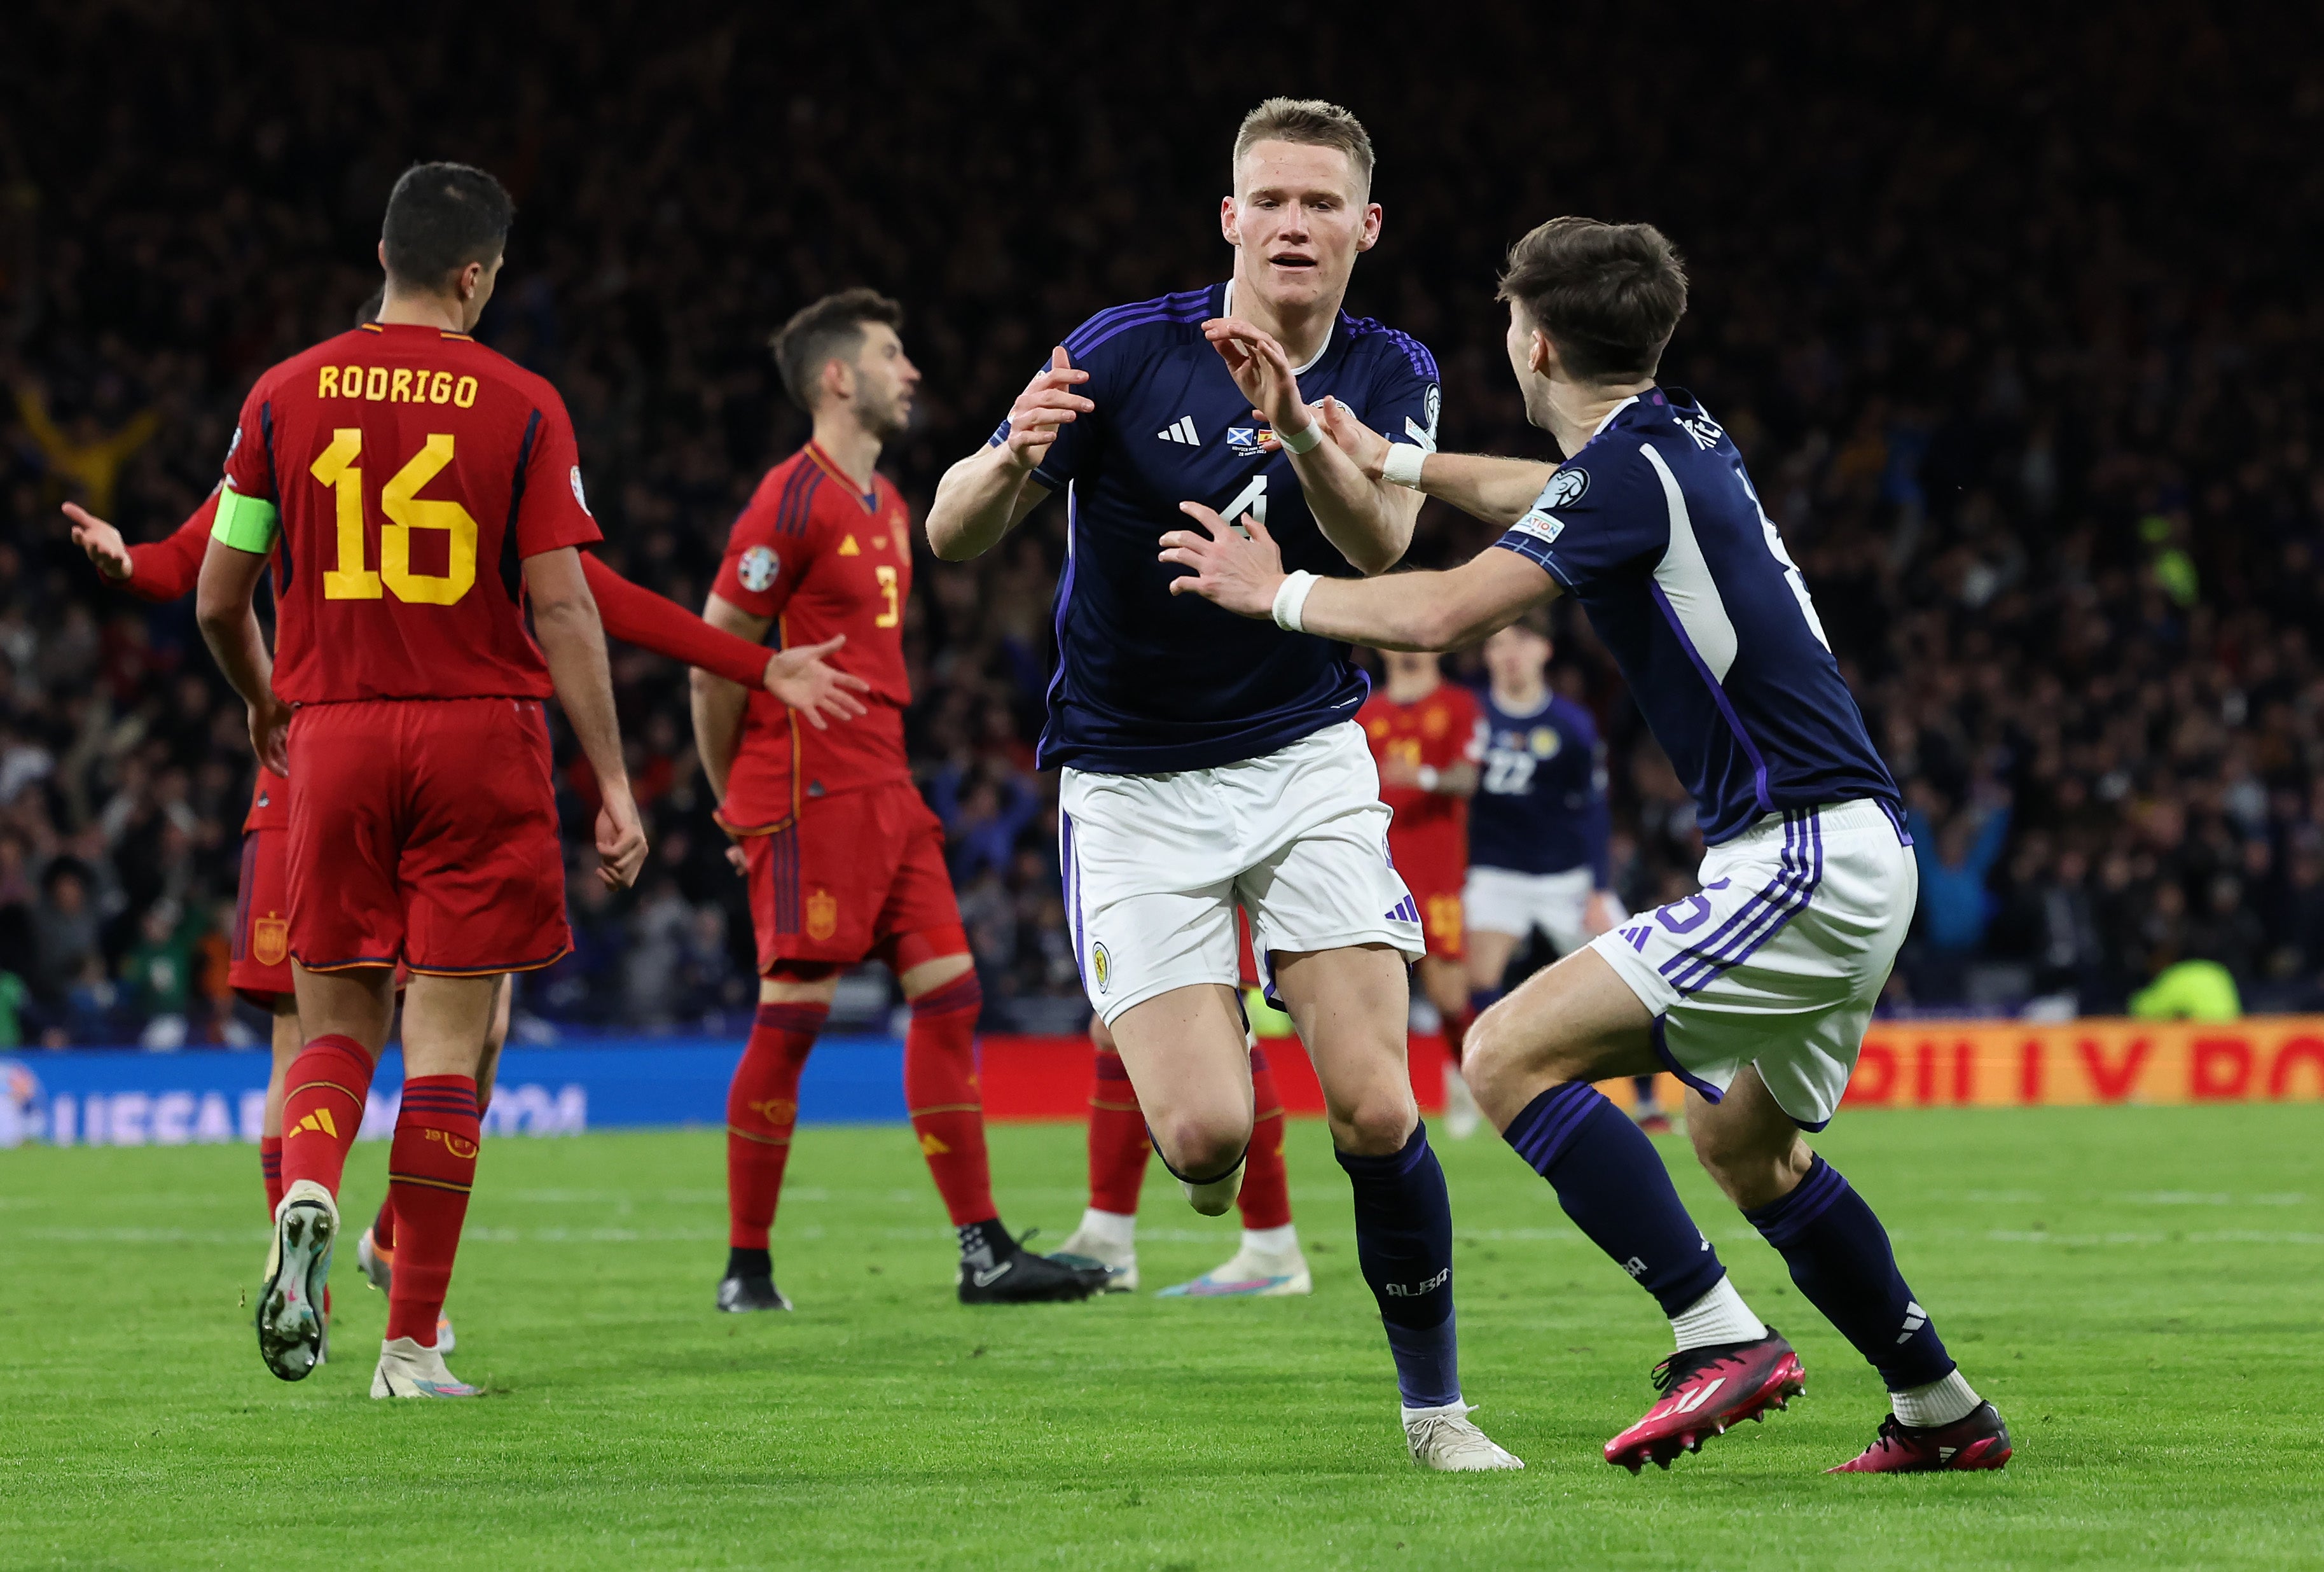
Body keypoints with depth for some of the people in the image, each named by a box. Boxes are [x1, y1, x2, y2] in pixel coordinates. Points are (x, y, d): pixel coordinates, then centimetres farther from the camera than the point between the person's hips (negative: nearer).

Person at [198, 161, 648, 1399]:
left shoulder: (287, 396, 3)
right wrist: (615, 787, -2)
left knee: (336, 1025, 12)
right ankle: (412, 1345, 2)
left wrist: (265, 704, 26)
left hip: (334, 738, 2)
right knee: (446, 1043, 2)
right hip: (482, 737, -2)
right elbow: (563, 612, -7)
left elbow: (218, 601, 6)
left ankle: (306, 1201, -20)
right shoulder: (521, 409, -4)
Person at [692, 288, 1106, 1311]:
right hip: (809, 793, -9)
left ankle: (983, 1254, 6)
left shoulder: (887, 505, 18)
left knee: (948, 998, 4)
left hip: (883, 787, 9)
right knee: (791, 1018, -7)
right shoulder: (794, 500, -11)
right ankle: (746, 1270, -1)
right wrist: (735, 800, -3)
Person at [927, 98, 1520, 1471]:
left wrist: (1295, 426, -41)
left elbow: (1380, 543, -22)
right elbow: (952, 536, -12)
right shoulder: (1125, 353, -11)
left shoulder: (1387, 375, -2)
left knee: (1375, 1109, -13)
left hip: (1308, 762, 2)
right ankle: (1223, 1032, 25)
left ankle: (1435, 1405, 6)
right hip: (1134, 789, -2)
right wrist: (1011, 460, -35)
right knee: (1206, 1132, -14)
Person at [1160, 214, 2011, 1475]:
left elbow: (1444, 614, -22)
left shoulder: (1630, 469, -15)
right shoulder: (1678, 439, 12)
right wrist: (1388, 460, 36)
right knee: (1746, 1145, 27)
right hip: (1854, 857, 10)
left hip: (1802, 866, -10)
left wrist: (1276, 592, -8)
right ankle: (1942, 1410, 32)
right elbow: (1543, 497, 33)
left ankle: (1721, 1340, -18)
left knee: (1513, 1053, -14)